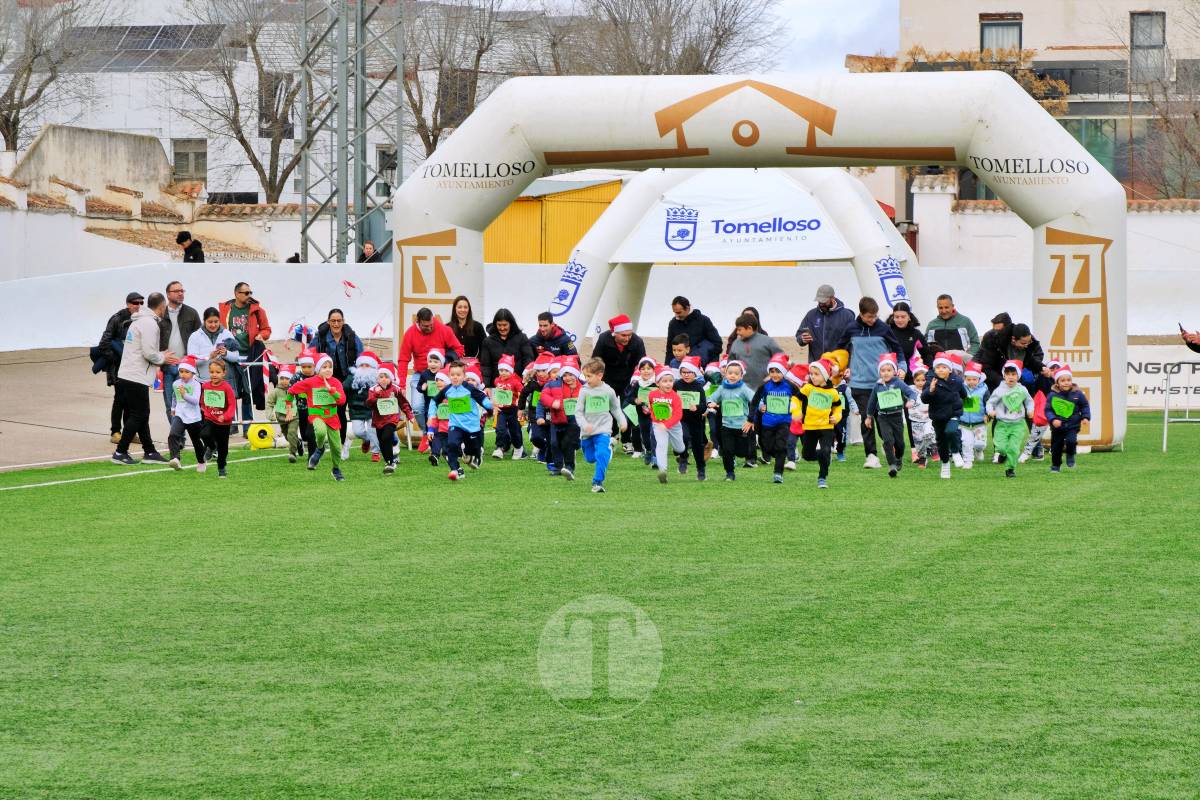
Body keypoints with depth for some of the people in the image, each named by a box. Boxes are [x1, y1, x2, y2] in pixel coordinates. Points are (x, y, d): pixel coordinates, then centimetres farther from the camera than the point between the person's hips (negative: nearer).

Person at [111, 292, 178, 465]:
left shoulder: (138, 321, 17)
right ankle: (120, 453, -3)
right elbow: (149, 353, -20)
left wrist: (161, 356, 13)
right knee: (138, 416, -4)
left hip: (126, 376, 10)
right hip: (136, 378, -10)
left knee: (142, 415, 14)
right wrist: (162, 358, -1)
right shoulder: (149, 324, -15)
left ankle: (149, 452, 18)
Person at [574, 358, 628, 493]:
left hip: (603, 430, -1)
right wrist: (584, 424, -21)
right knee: (590, 458, 12)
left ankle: (598, 482, -15)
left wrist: (622, 421, 4)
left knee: (602, 455, -18)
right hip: (587, 431, 1)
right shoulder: (584, 391, -5)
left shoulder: (608, 391, -2)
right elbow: (578, 412, -5)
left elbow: (616, 408, 14)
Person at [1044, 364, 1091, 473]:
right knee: (1056, 447, 8)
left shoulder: (1077, 394, -4)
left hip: (1072, 426, -1)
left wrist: (1085, 417, -4)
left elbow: (1085, 406, 9)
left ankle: (1070, 456, 8)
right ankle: (1055, 466, 29)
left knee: (1071, 441, -23)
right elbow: (1048, 410, -5)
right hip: (1057, 427, 1)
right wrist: (1053, 419, -21)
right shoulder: (1053, 396, -8)